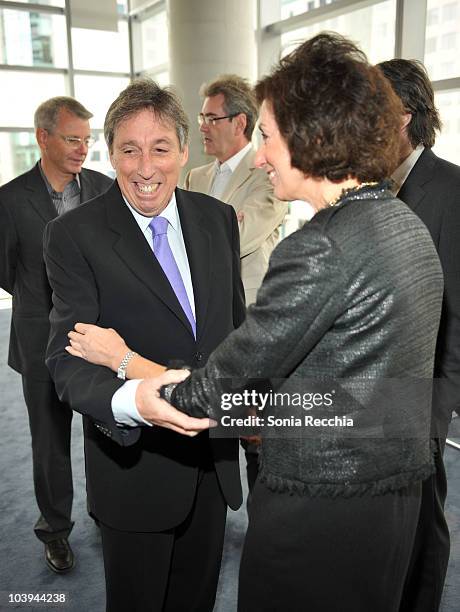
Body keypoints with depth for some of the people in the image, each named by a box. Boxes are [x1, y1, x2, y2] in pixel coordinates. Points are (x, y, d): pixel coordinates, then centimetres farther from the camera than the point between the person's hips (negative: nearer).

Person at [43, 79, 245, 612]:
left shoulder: (217, 219, 0)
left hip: (214, 455, 4)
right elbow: (67, 357, -21)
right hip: (135, 463, -3)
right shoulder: (73, 235, -14)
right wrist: (131, 400, -40)